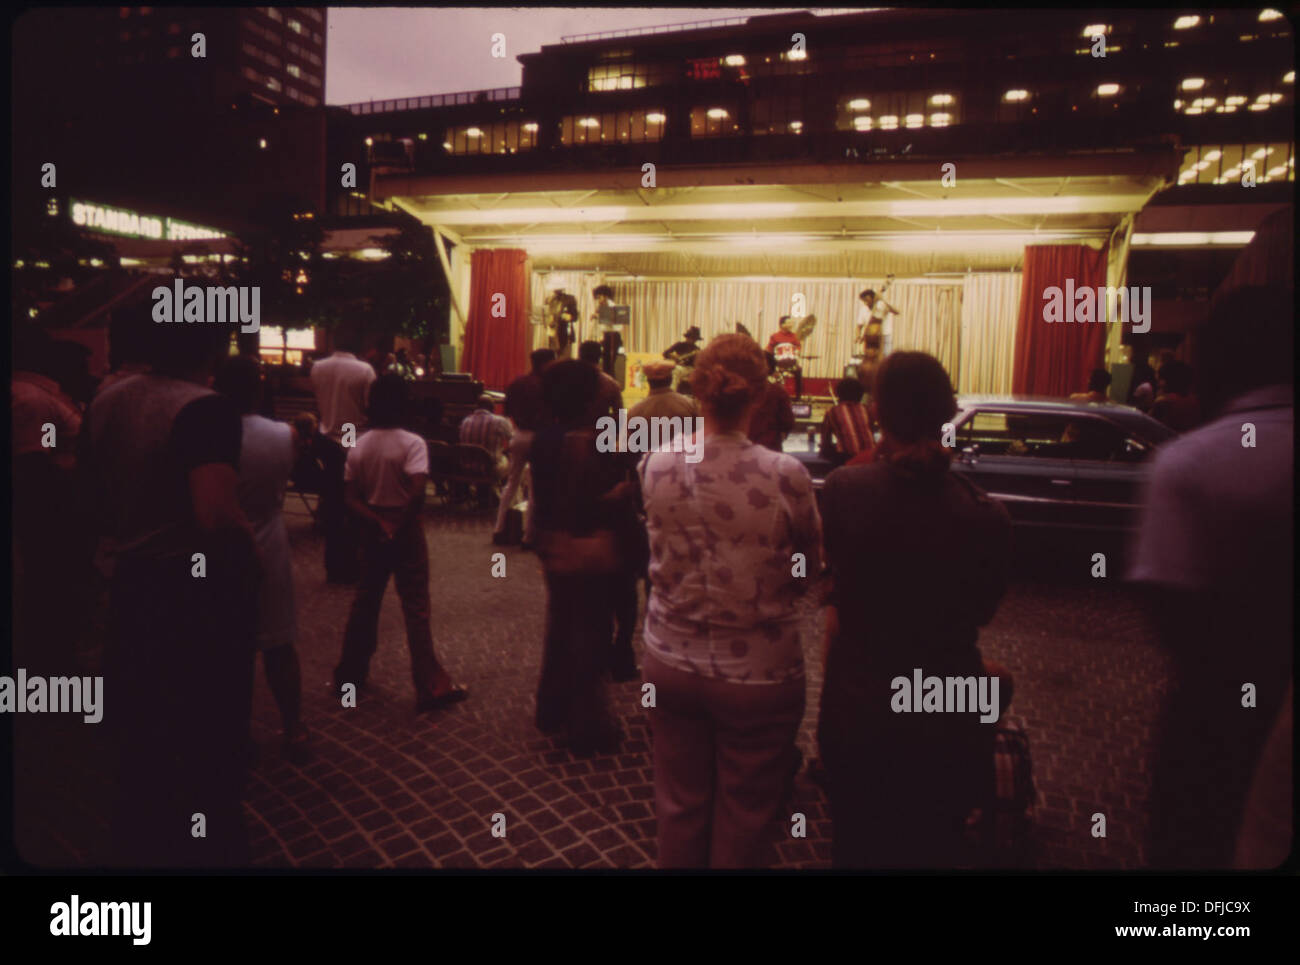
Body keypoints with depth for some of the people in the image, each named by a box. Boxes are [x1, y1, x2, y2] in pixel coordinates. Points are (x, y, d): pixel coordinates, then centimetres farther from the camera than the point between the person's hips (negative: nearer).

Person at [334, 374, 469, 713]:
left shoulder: (359, 445, 0)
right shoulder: (413, 443, -15)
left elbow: (352, 498, -5)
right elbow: (418, 490, -29)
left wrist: (377, 522, -13)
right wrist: (399, 524, -17)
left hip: (373, 529, 5)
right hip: (406, 529, -5)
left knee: (365, 600, 18)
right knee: (416, 607, 0)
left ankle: (350, 673, 29)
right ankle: (431, 686, 4)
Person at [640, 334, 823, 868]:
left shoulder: (656, 467, -10)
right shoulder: (786, 476, -19)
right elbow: (810, 569, -5)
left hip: (670, 663, 3)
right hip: (758, 672, -3)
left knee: (680, 807, 20)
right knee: (741, 816, 17)